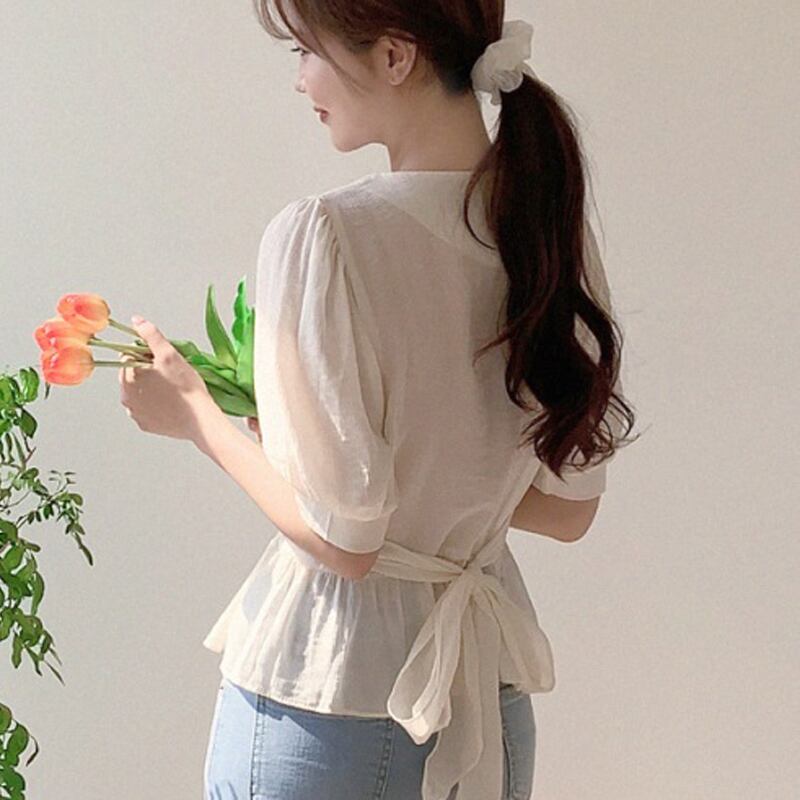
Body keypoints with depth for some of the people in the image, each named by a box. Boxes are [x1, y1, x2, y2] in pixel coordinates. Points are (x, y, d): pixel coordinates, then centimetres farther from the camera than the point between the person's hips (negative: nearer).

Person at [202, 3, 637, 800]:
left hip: (323, 702, -6)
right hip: (489, 697, 6)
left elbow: (340, 537, -18)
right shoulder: (554, 224, 0)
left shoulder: (319, 235, -20)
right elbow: (568, 509, 7)